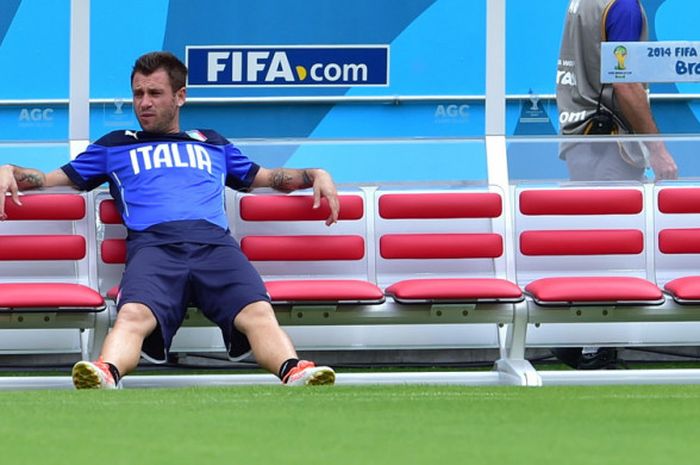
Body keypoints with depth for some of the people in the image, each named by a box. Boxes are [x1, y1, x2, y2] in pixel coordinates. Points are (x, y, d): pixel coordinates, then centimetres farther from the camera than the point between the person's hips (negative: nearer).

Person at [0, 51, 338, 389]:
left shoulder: (213, 144, 39)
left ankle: (294, 373, -59)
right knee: (134, 315, -38)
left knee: (257, 313, -33)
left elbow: (264, 177, 45)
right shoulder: (114, 146, 35)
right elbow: (51, 180, 34)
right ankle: (106, 374, -66)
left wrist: (316, 175, 28)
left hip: (215, 243, 1)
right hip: (153, 243, -1)